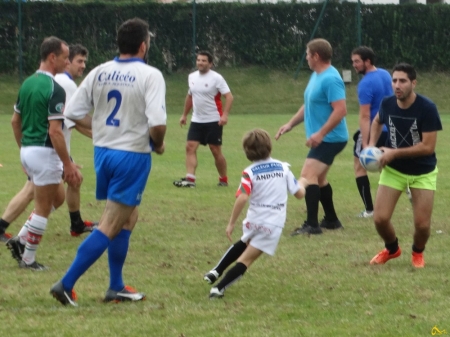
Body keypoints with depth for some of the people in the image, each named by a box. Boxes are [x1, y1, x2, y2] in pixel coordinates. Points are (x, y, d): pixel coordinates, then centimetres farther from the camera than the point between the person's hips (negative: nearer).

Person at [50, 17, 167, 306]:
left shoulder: (99, 73, 2)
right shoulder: (150, 75, -14)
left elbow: (74, 113, 2)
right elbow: (157, 123, -24)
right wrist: (158, 144, -3)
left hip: (103, 152, 7)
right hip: (132, 156, -7)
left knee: (128, 218, 22)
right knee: (110, 226, -2)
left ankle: (116, 287, 25)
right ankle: (66, 285, -8)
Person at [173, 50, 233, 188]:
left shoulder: (216, 78, -12)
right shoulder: (192, 77, 7)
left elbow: (229, 96, -16)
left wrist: (225, 115, -27)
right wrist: (184, 115, 21)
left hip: (213, 121, -5)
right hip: (196, 120, 6)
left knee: (216, 151, 1)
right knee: (190, 147, -9)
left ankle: (223, 180, 17)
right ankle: (190, 179, -13)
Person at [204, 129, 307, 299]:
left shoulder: (249, 173, -7)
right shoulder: (283, 168, 0)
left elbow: (242, 198, -20)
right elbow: (299, 193, 7)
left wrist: (231, 223, -14)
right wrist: (302, 183, 30)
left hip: (253, 221, 1)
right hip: (273, 224, 0)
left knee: (243, 244, 33)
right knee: (246, 258, 1)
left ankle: (216, 272, 34)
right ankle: (219, 288, -10)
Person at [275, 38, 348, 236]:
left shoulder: (330, 79, -20)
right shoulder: (316, 76, 11)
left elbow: (340, 110, -27)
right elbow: (309, 105, 24)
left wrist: (320, 133, -29)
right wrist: (290, 124, 18)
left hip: (330, 138, -11)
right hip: (322, 139, 11)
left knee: (308, 175, -19)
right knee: (318, 179, 19)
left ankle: (312, 224, -22)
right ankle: (331, 220, 30)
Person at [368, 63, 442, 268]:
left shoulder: (427, 108, -24)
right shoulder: (387, 104, -11)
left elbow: (428, 146, -25)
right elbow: (377, 122, 15)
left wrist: (395, 153, -25)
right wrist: (372, 144, -2)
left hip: (423, 172, -3)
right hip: (393, 170, 3)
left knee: (422, 224, -7)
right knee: (380, 218, -7)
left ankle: (418, 253, 28)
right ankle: (392, 249, 26)